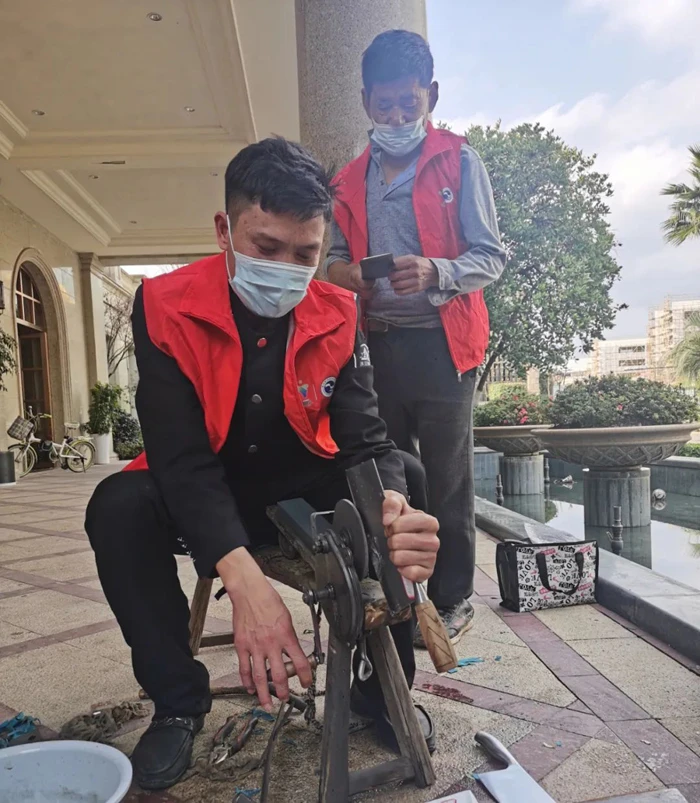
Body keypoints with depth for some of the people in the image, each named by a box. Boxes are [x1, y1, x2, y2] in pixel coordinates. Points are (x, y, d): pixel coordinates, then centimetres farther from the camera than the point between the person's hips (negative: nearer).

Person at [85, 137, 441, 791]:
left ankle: (380, 683, -3)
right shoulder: (165, 307, -19)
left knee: (409, 479, -21)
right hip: (203, 496, -1)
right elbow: (180, 456, -28)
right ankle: (178, 701, -7)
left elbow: (365, 442, -19)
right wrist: (242, 576, -44)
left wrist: (392, 512, -44)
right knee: (119, 506, -30)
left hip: (304, 487, 2)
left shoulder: (338, 316, -11)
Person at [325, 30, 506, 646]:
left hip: (440, 343, -4)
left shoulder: (459, 162, 1)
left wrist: (435, 272, -21)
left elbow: (493, 255, -3)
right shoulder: (351, 180, 15)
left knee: (446, 479, 1)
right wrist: (341, 272, -3)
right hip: (378, 344, 5)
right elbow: (337, 255, 21)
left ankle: (453, 601, 17)